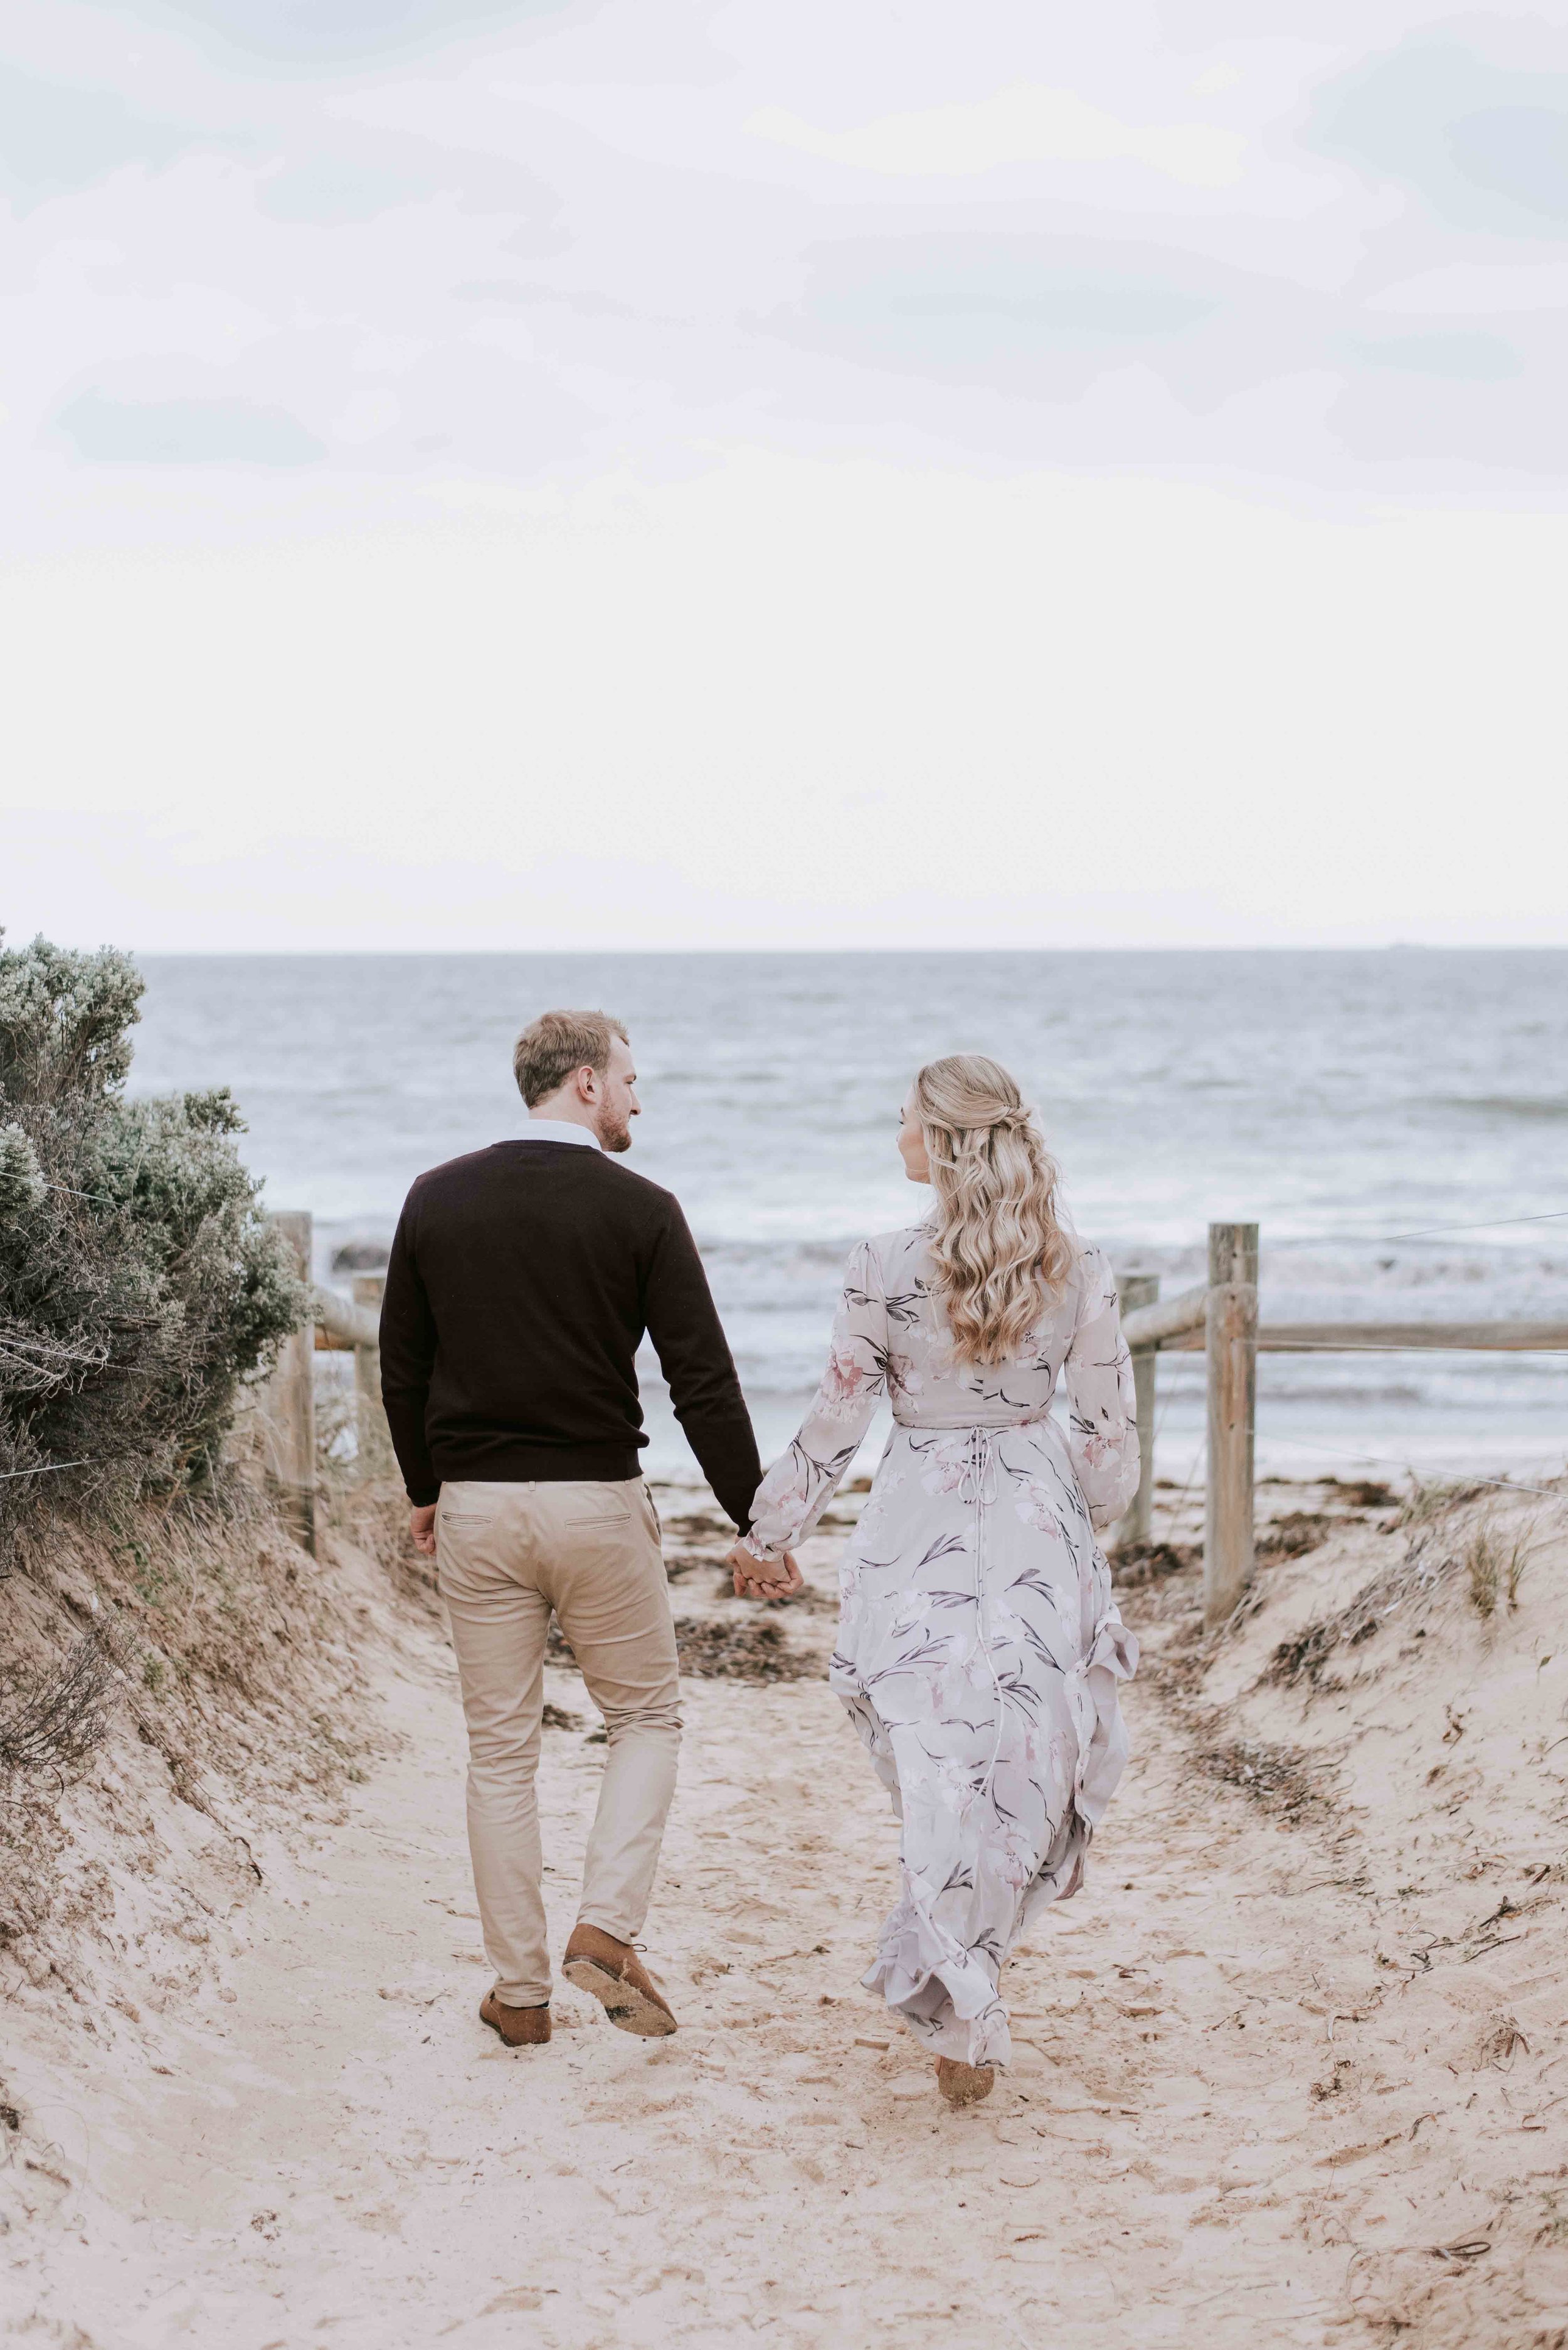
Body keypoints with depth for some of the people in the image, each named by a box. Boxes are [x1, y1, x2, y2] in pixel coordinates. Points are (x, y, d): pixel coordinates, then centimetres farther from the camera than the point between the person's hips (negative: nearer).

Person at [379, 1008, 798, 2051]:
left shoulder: (437, 1200, 3)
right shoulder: (641, 1210, -7)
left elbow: (404, 1368, 9)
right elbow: (703, 1384, -8)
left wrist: (426, 1490, 22)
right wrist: (757, 1520, -2)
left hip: (477, 1506, 3)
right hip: (598, 1505, -3)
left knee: (500, 1748, 11)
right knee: (647, 1716, 16)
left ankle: (520, 1991, 14)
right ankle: (608, 1927, -1)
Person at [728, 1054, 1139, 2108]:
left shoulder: (887, 1270, -12)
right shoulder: (1080, 1272, -5)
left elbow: (837, 1427, -5)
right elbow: (1111, 1437, 1)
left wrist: (767, 1535, 10)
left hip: (922, 1536, -1)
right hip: (1041, 1539, 2)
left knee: (943, 1773, 10)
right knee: (1029, 1759, 16)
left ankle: (964, 2017, 14)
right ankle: (962, 1996, 22)